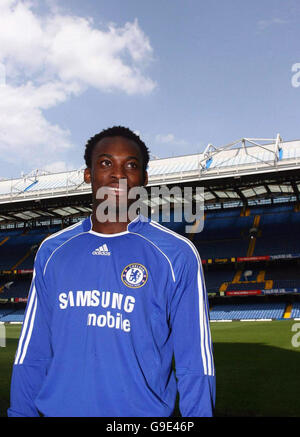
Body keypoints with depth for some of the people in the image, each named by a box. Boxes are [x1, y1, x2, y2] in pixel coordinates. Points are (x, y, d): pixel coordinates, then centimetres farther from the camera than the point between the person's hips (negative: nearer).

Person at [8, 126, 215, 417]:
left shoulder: (177, 254, -7)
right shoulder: (52, 251, 3)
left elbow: (194, 363, -8)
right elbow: (32, 352, 4)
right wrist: (21, 411, 0)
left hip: (144, 410, -2)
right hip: (59, 408, 3)